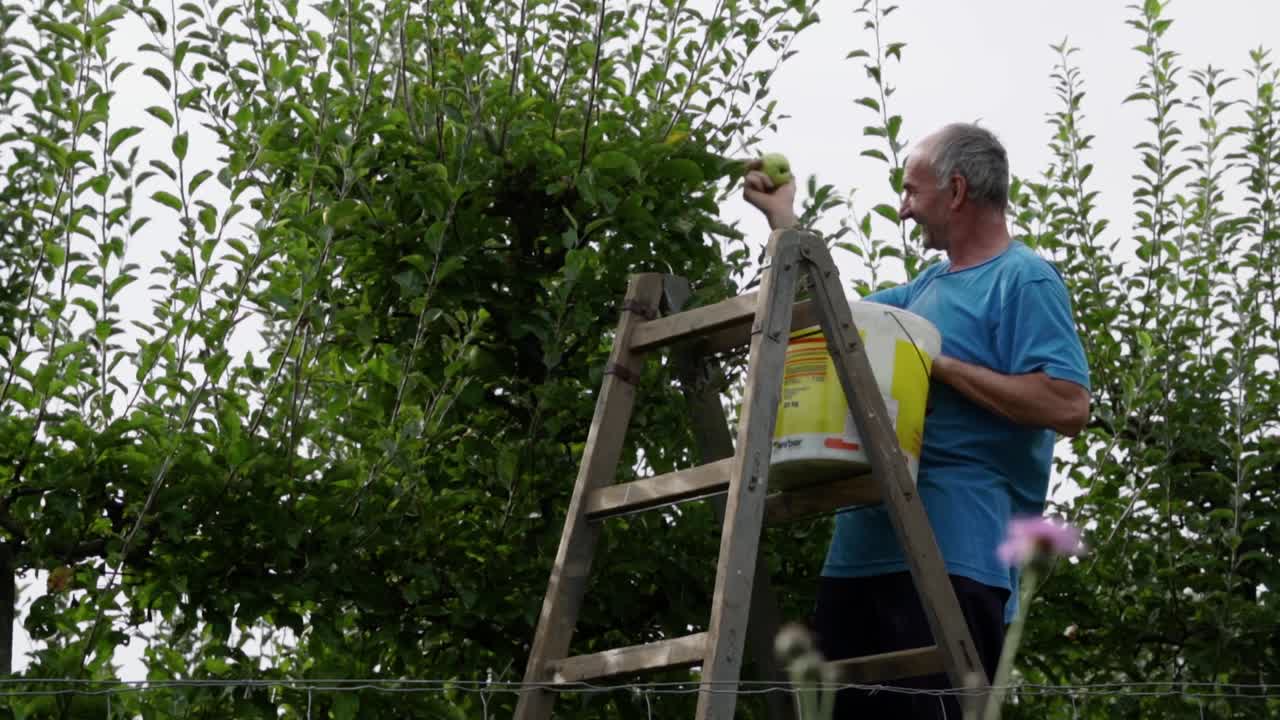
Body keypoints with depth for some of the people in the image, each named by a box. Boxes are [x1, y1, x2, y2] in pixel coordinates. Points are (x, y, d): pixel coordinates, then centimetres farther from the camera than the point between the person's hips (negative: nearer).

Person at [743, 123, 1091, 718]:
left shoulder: (1024, 280, -5)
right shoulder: (928, 286, 22)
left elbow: (1068, 407, -17)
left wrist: (940, 364, -13)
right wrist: (781, 216, 33)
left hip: (951, 559, -9)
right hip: (862, 552, 9)